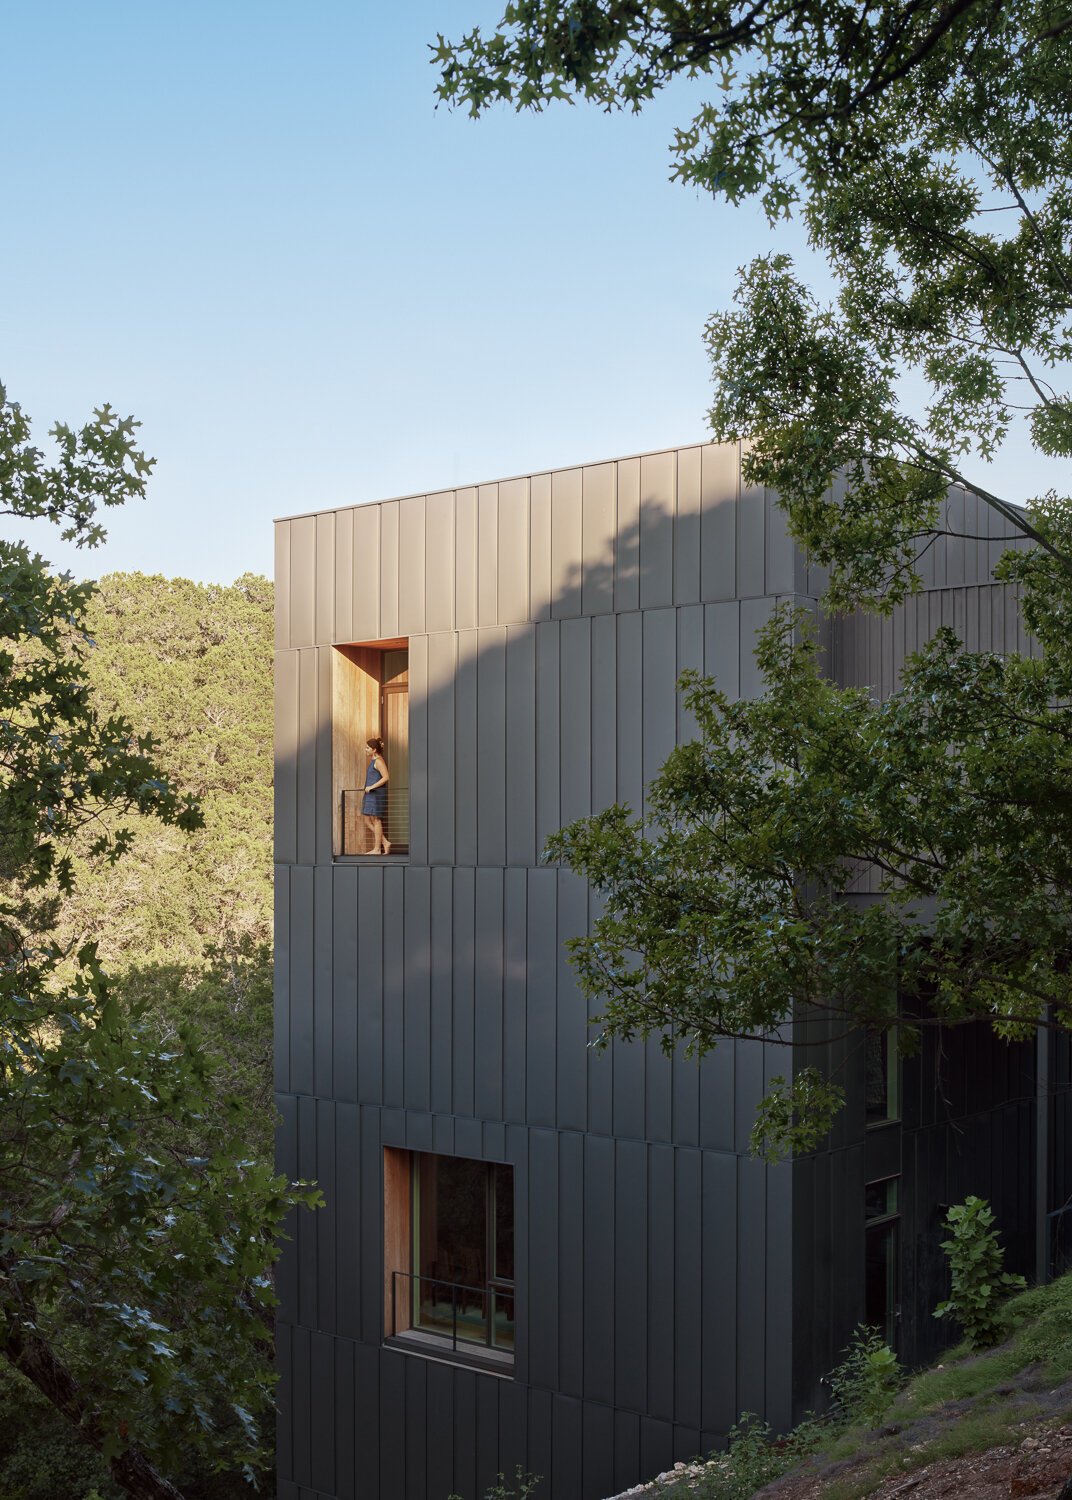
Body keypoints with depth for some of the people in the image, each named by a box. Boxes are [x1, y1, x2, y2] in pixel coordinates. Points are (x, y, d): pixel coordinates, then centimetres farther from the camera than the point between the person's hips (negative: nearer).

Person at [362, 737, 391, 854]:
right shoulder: (374, 761, 17)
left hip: (377, 794, -10)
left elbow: (386, 777, -21)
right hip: (370, 795, 10)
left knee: (376, 821, -4)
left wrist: (371, 787, -20)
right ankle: (385, 842, 11)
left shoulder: (379, 761, -13)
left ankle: (377, 849, 2)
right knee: (367, 822, 9)